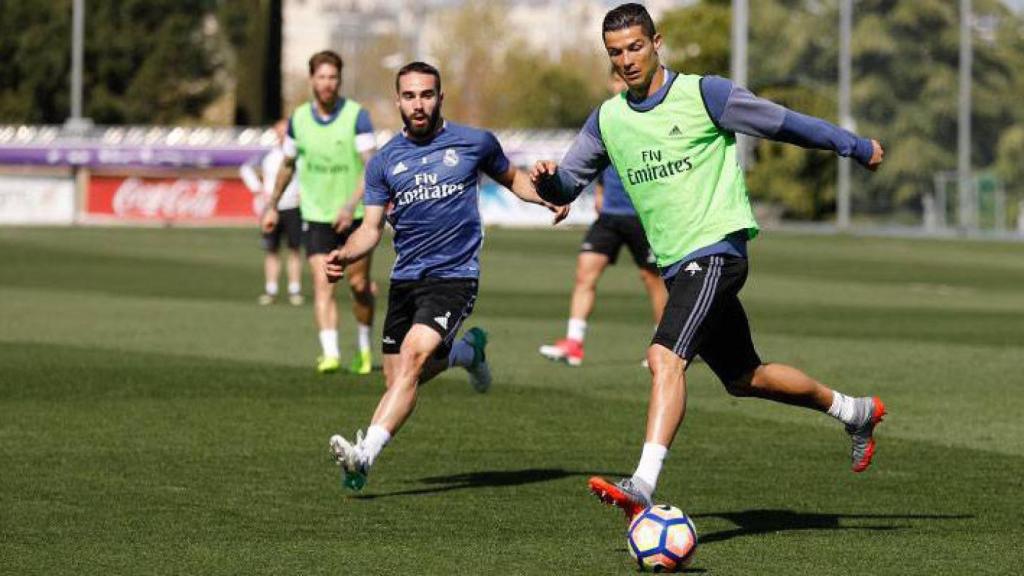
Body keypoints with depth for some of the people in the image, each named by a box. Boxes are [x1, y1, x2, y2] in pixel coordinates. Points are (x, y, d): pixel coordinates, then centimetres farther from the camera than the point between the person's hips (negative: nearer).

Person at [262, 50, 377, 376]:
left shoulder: (357, 116, -11)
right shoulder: (299, 119, 0)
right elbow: (288, 165, 16)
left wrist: (351, 206, -30)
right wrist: (273, 206, 20)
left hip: (354, 216, -2)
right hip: (315, 215, 2)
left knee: (359, 285, 8)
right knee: (322, 285, -12)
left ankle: (364, 349, 28)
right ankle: (330, 354, -19)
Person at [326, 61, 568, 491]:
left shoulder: (475, 143, 2)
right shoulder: (384, 161, 7)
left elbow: (511, 178, 21)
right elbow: (371, 228, 6)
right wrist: (345, 256, -15)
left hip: (454, 277, -4)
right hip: (405, 279, 4)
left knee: (412, 355, -25)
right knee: (399, 382, 6)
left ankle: (366, 454, -34)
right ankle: (466, 350, 37)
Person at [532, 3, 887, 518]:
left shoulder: (703, 93, -6)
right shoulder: (607, 119, 10)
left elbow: (784, 123, 2)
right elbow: (567, 186, 13)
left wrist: (858, 147, 11)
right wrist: (548, 180, -12)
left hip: (716, 250, -7)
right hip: (675, 265, 7)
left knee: (665, 357, -26)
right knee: (743, 376, 18)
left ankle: (643, 485, -34)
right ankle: (855, 412, 38)